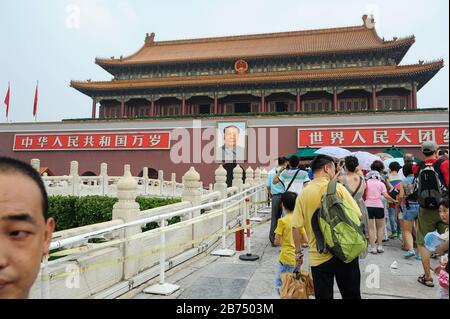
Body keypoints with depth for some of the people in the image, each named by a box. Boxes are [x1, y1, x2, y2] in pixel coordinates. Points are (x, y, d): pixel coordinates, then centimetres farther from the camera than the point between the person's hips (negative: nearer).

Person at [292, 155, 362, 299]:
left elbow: (296, 227, -5)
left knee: (323, 295, 12)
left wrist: (298, 252, 6)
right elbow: (357, 216, -7)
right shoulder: (338, 187, -8)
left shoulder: (303, 194, -4)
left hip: (319, 256, 1)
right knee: (351, 294, 17)